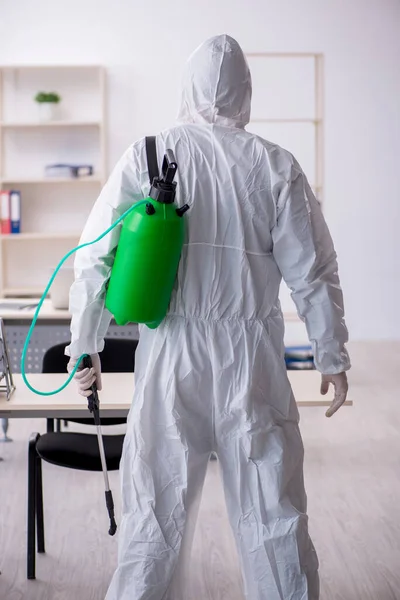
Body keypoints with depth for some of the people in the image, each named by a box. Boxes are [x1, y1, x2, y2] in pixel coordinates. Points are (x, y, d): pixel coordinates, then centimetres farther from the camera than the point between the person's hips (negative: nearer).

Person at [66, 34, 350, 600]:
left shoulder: (147, 155, -1)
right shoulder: (276, 165, 0)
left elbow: (96, 256, -2)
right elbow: (312, 271, 1)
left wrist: (85, 345, 8)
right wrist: (333, 357, 11)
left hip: (170, 359, 0)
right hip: (254, 359, 0)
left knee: (156, 513, 9)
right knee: (274, 515, 9)